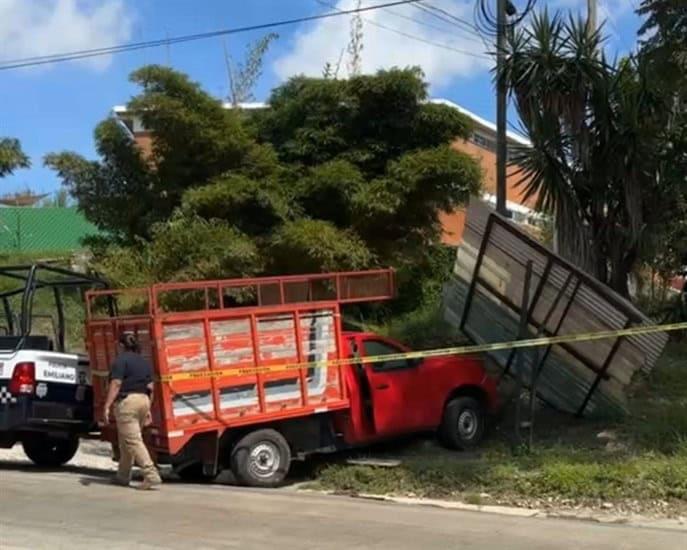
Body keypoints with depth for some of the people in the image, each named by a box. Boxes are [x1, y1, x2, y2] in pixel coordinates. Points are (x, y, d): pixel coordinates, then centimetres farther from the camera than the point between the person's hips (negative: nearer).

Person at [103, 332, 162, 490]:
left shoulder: (121, 360, -6)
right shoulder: (145, 362, 15)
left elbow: (116, 384, -15)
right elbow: (150, 387, 13)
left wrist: (107, 406, -16)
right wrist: (148, 409, 17)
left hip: (127, 401, -8)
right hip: (143, 400, 8)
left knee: (133, 440, -9)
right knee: (126, 440, 19)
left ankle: (151, 475, -18)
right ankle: (123, 476, 25)